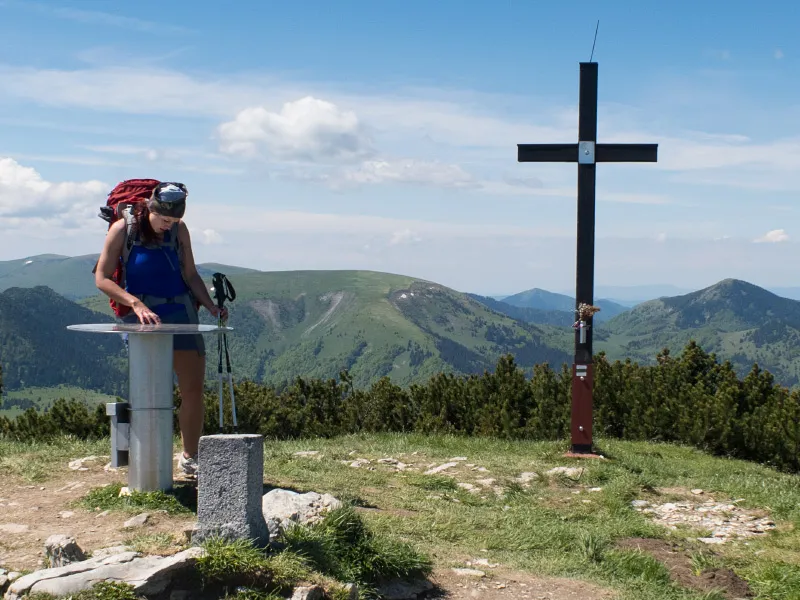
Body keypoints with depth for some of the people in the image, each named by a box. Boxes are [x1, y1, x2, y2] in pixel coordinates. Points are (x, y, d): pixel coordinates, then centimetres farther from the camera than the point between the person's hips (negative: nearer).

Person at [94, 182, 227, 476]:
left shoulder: (179, 230, 5)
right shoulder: (124, 228, -6)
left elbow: (190, 274, 11)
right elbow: (102, 278, -8)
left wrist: (211, 305, -5)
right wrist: (136, 304, -21)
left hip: (181, 311, 4)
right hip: (143, 315, -4)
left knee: (194, 387, 2)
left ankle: (190, 457, 16)